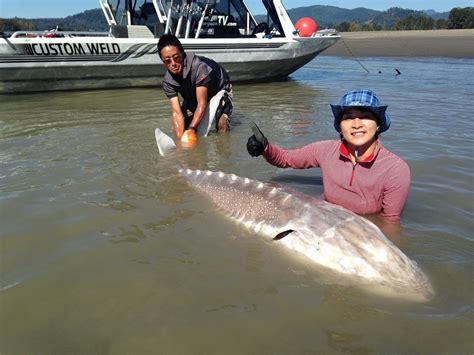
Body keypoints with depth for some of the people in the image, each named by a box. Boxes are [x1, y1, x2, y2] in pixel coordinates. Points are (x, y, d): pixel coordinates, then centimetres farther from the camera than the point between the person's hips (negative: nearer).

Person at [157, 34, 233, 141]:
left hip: (219, 89, -5)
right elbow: (176, 112, -29)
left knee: (221, 123, -30)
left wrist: (191, 129, -53)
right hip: (193, 96, 5)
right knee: (178, 127, -2)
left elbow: (202, 104, -43)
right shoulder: (168, 81, -24)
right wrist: (180, 137, -43)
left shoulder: (199, 66, -41)